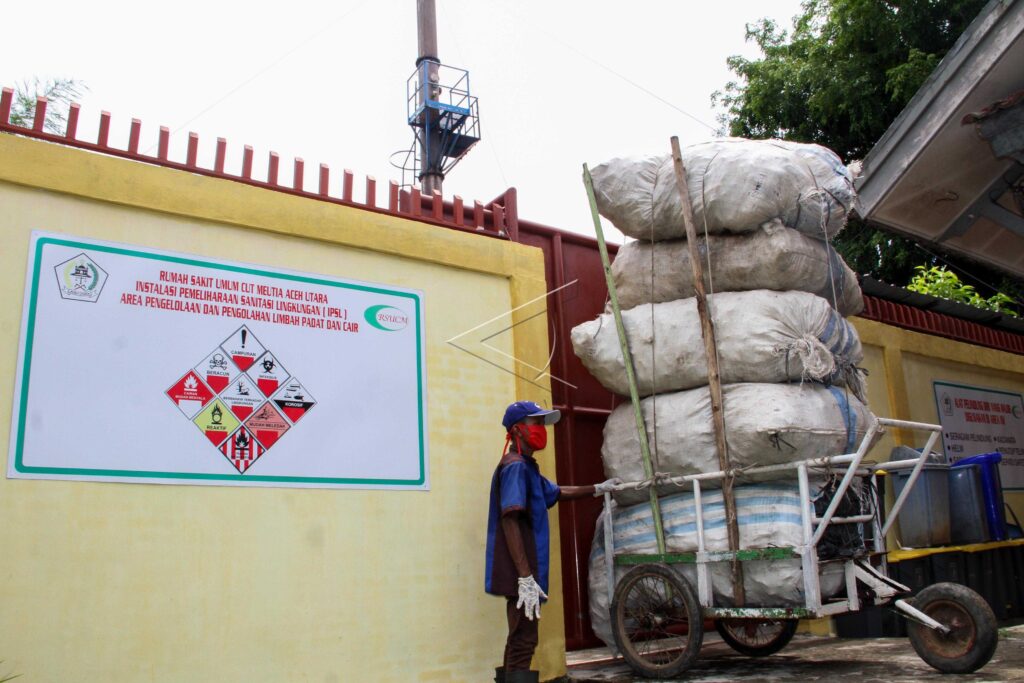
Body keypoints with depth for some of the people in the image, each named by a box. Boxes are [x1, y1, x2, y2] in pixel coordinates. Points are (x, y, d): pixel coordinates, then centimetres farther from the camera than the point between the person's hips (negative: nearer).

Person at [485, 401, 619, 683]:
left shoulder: (527, 467, 20)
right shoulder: (515, 466, -13)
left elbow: (557, 493, 37)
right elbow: (509, 522, -22)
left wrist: (598, 488, 39)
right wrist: (525, 577, -27)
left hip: (525, 574, 10)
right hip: (520, 575, -10)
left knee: (520, 641, 12)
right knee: (523, 642, -10)